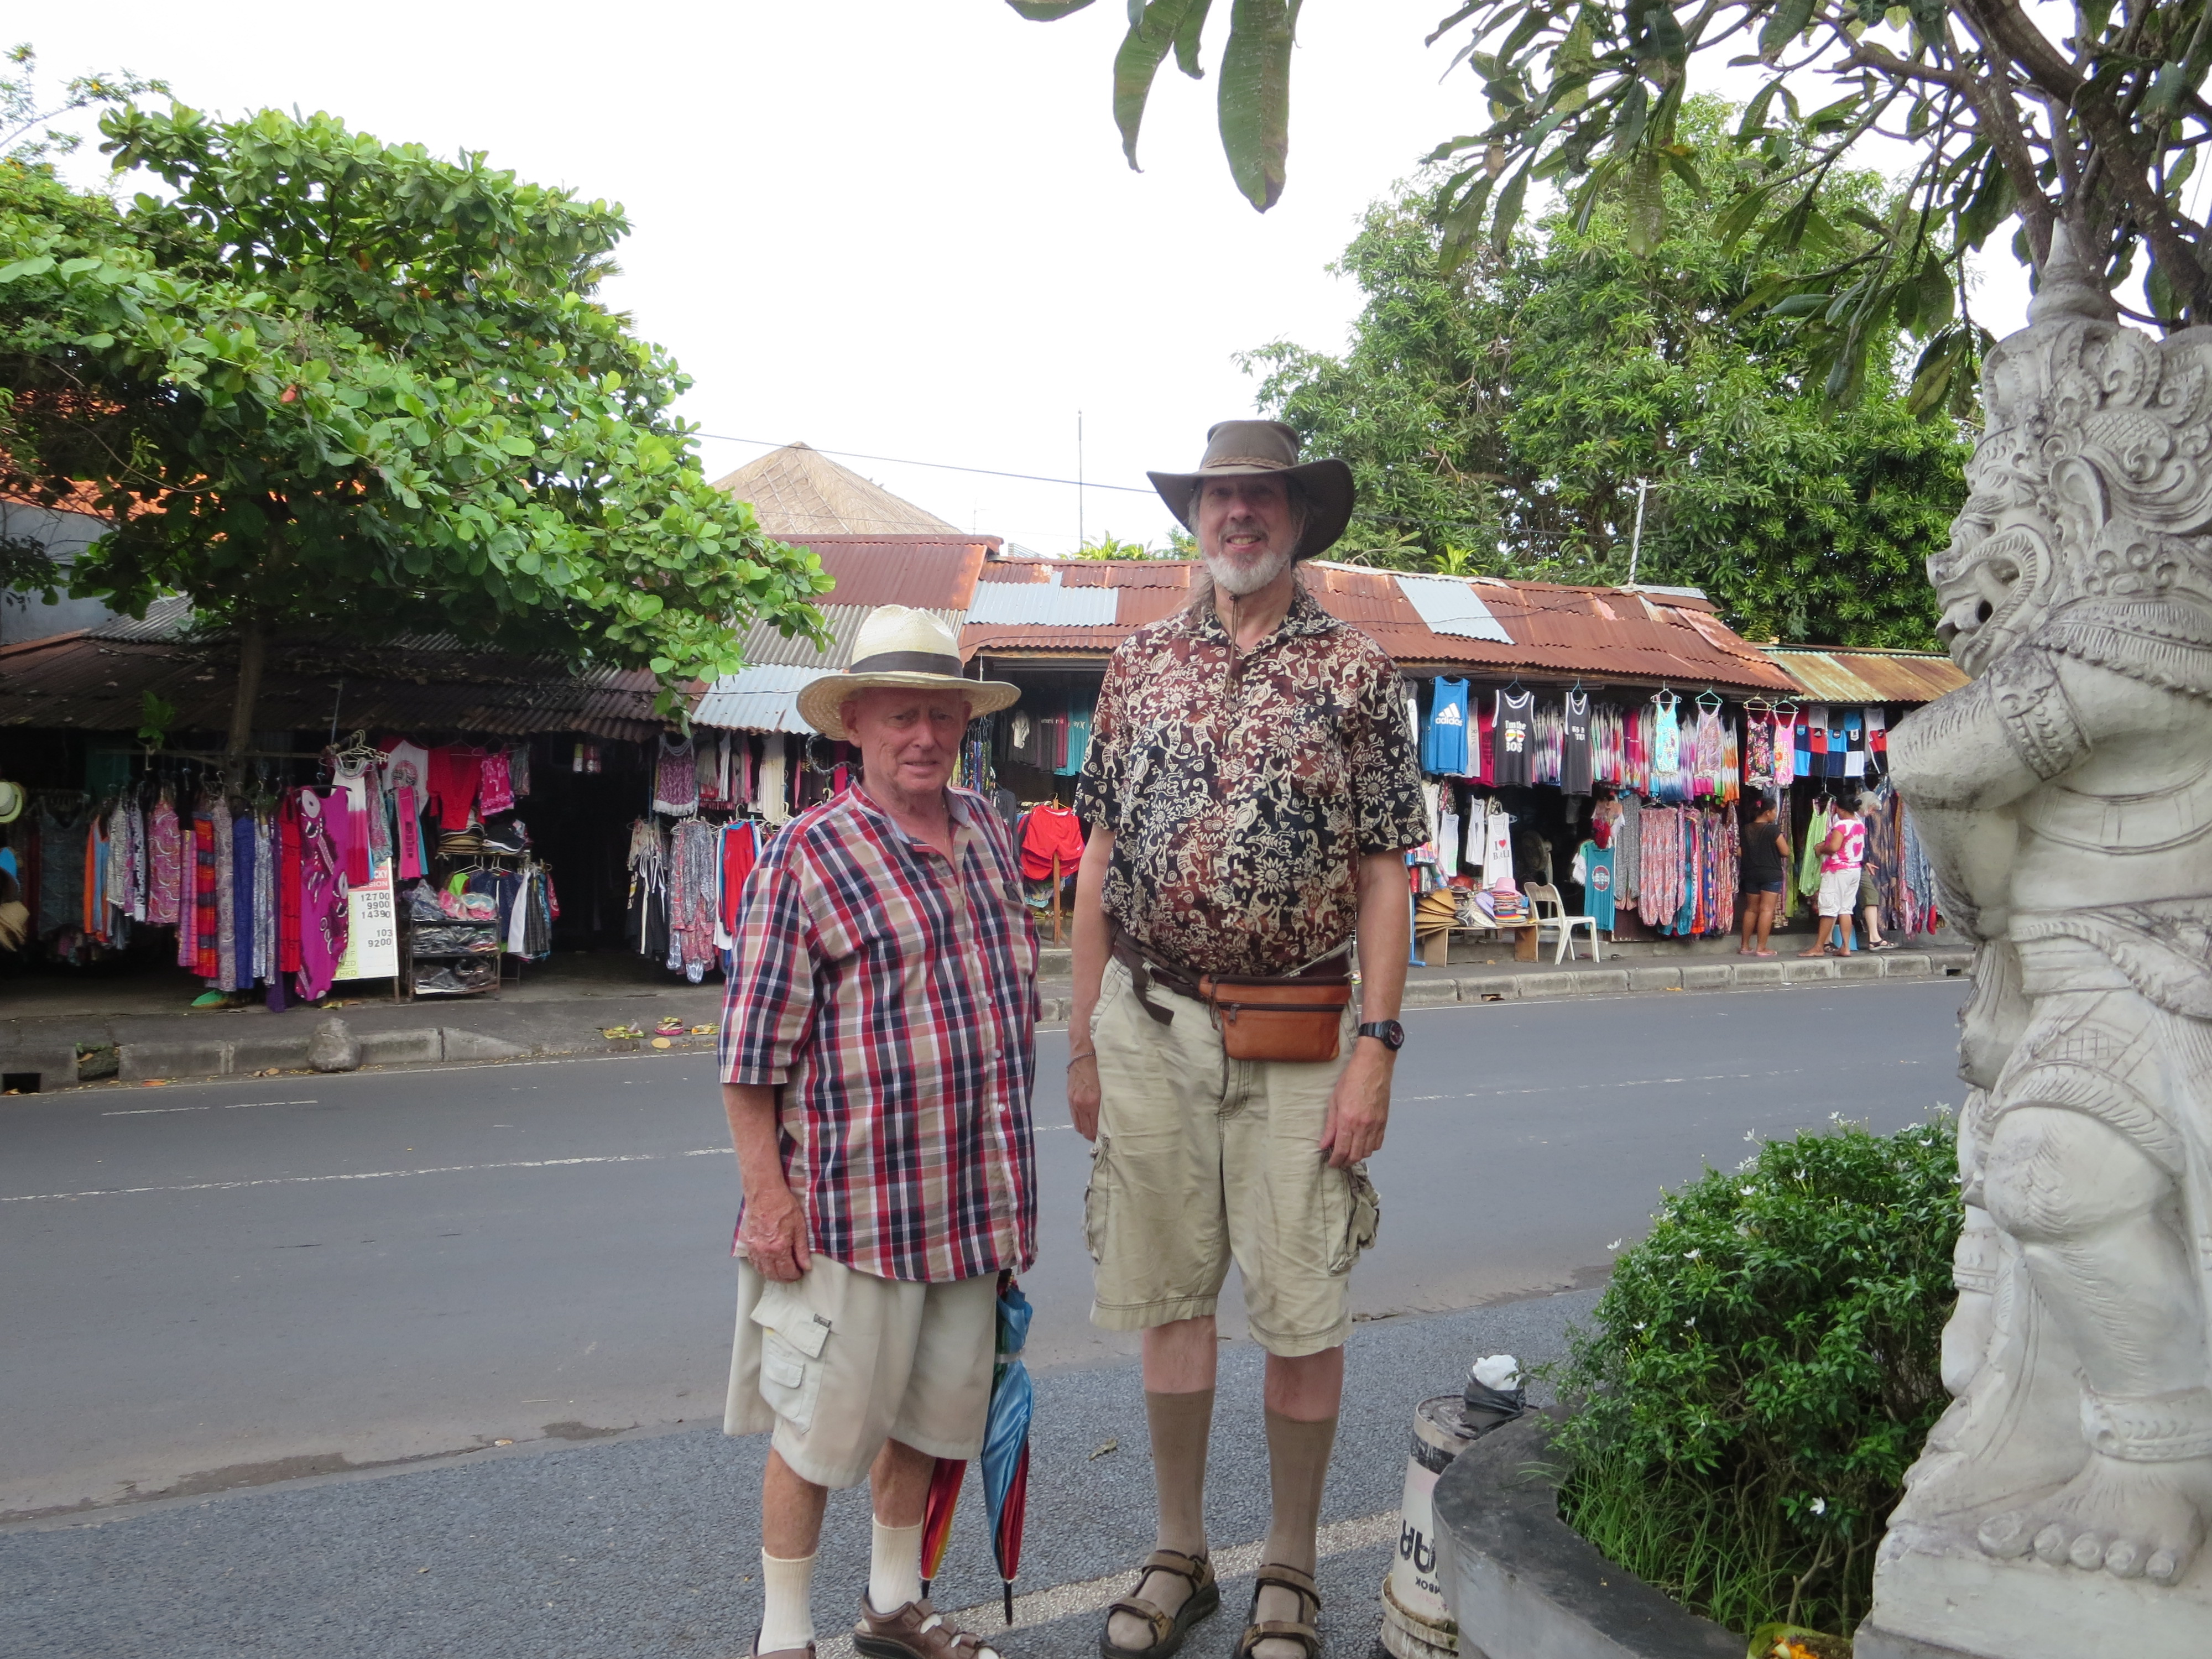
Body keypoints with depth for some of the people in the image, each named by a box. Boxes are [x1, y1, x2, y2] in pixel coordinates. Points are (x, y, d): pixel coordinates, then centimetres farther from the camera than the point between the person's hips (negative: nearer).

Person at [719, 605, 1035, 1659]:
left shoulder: (989, 833, 8)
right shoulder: (806, 855, -11)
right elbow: (751, 1052, -11)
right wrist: (767, 1193, -15)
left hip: (974, 1199, 6)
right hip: (850, 1205, -6)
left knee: (930, 1415, 19)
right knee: (817, 1426, 5)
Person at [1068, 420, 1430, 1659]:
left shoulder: (1356, 669, 0)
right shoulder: (1141, 664, 8)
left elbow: (1384, 875, -2)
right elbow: (1101, 860, 9)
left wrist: (1377, 1047, -10)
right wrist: (1084, 1039, 6)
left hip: (1295, 1036, -2)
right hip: (1148, 1028, 3)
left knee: (1304, 1314, 5)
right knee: (1171, 1297, 11)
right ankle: (1181, 1556, 28)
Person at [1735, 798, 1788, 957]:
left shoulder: (1746, 830, 5)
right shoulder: (1773, 830, -12)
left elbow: (1741, 853, 10)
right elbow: (1785, 852, -11)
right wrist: (1783, 840, 8)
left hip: (1751, 873, 6)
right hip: (1771, 874, -6)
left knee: (1751, 909, 14)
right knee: (1767, 910, -4)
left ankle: (1745, 946, 18)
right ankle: (1761, 948, -6)